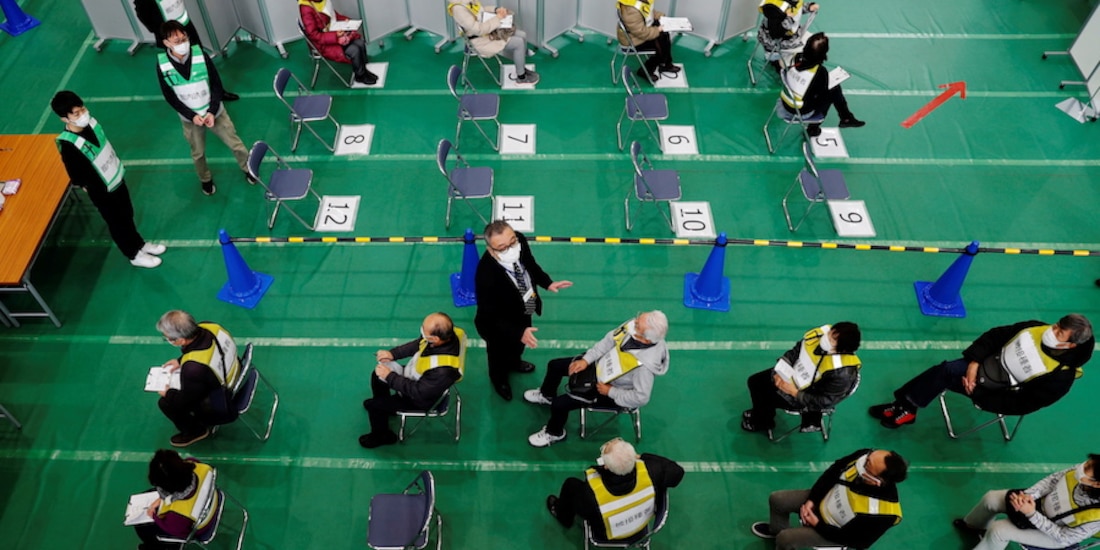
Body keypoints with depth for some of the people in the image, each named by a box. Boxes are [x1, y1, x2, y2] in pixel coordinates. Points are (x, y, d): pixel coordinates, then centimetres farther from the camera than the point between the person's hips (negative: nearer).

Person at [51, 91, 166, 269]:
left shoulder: (90, 121, -12)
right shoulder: (68, 144, -31)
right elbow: (77, 177, -20)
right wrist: (94, 190, -9)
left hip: (117, 178, 6)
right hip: (102, 192, -6)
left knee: (127, 215, 25)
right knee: (117, 223, 16)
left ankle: (140, 244, 48)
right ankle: (134, 255, 36)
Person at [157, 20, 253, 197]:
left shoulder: (200, 55, -19)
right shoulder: (162, 65, -18)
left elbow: (217, 85, -11)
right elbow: (170, 97, -10)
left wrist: (212, 112, -19)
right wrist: (192, 116, -19)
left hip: (214, 112, 0)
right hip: (190, 118, 1)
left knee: (235, 144, 12)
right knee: (198, 154, 19)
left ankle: (247, 168, 41)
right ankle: (205, 179, 46)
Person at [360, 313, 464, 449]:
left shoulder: (442, 369, -45)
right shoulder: (445, 332, -25)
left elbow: (419, 392, -29)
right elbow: (418, 344, -2)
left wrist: (389, 376, -22)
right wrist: (392, 353, -9)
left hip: (422, 397, -7)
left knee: (371, 404, 4)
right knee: (378, 374, 20)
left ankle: (381, 436, 34)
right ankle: (384, 408, 50)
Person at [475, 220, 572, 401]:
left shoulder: (520, 241, -28)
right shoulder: (486, 275, -46)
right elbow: (490, 317, -33)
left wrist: (547, 282, -12)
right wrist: (519, 332, -37)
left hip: (523, 313, 6)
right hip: (499, 326, -6)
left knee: (518, 344, 37)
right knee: (500, 354, 29)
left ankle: (514, 362, 73)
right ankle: (499, 379, 63)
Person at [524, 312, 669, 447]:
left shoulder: (645, 364, -42)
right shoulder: (637, 325, -25)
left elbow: (641, 398, -31)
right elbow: (610, 339, -8)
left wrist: (610, 391, -19)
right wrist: (586, 360, -10)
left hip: (610, 387, -7)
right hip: (601, 363, 7)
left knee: (559, 404, -9)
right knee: (555, 365, 16)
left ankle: (554, 433, 27)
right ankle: (547, 395, 51)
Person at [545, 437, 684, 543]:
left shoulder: (591, 492, -44)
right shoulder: (650, 471, -39)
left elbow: (582, 511, -19)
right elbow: (677, 471, -17)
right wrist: (642, 457, -10)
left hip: (605, 536, -2)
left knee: (571, 484, 14)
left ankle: (563, 517, 47)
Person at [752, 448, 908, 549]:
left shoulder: (880, 512, -40)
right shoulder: (866, 457, -29)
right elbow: (833, 471, -9)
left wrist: (818, 524, -15)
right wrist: (811, 500, -11)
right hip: (824, 499, 5)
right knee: (777, 499, 8)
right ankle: (778, 529, 43)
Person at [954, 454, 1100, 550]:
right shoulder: (1086, 468, -29)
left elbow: (1064, 538, -23)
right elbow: (1054, 478, -10)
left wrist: (1032, 514, -28)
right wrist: (1028, 495, -23)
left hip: (1055, 535, -5)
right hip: (1044, 502, 5)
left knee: (999, 531, -17)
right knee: (991, 498, 4)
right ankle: (973, 525, 38)